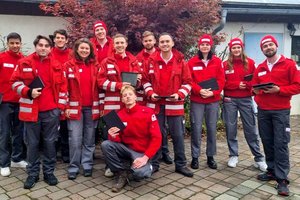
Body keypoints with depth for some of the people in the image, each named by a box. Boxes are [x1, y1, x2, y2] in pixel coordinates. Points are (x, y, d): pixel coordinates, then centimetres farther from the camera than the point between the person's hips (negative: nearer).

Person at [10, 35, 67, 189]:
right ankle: (32, 174, 21)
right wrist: (28, 92, -13)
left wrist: (60, 106, 4)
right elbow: (15, 82, 4)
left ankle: (49, 172, 22)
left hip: (51, 111, 1)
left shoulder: (56, 65, 5)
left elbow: (63, 86, 9)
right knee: (32, 143, 8)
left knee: (50, 143, 8)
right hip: (31, 110, -1)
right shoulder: (25, 63, 2)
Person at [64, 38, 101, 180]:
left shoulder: (95, 66, 8)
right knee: (75, 139, -2)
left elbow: (99, 86, 10)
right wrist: (66, 107, -7)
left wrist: (99, 106, 6)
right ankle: (73, 168, 12)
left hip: (91, 107, 3)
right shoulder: (69, 65, 1)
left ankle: (87, 165, 20)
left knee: (89, 139, 8)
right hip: (75, 107, -2)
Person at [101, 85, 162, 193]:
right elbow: (118, 139, 1)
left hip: (142, 152, -4)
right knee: (105, 145, -19)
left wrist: (145, 157, -23)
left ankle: (147, 167, 7)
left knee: (139, 172, -32)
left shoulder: (148, 112, -13)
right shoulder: (119, 115, -3)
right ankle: (122, 173, -2)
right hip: (126, 148, 4)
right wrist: (113, 136, -24)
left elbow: (156, 138, -16)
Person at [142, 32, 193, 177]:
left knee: (178, 134, 6)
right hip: (156, 103, 1)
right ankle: (154, 163, 23)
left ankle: (180, 164, 20)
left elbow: (187, 82, 2)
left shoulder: (180, 61, 1)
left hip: (174, 104, 0)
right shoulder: (151, 60, 3)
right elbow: (145, 80, 8)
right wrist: (150, 93, -7)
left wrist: (179, 94, -13)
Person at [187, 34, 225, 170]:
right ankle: (195, 157, 12)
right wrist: (199, 90, -17)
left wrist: (213, 92, -13)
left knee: (212, 128, 7)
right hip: (196, 100, -1)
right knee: (196, 128, 0)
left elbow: (221, 80, 2)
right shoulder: (192, 62, 1)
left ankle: (210, 157, 20)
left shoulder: (217, 61, 6)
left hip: (213, 100, 2)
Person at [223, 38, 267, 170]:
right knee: (231, 128, 5)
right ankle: (233, 156, 19)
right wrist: (237, 85, -13)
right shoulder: (225, 64, 2)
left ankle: (259, 158, 13)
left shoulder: (250, 63, 4)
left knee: (251, 128, 3)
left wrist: (246, 85, -16)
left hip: (246, 99, 0)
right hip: (229, 100, 0)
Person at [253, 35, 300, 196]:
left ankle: (282, 179, 1)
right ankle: (271, 171, 22)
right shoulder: (260, 68, 11)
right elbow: (255, 86, 20)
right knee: (267, 142, 9)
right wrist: (255, 90, -3)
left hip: (281, 111, -4)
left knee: (281, 144, -5)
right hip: (262, 111, 5)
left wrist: (278, 90, -18)